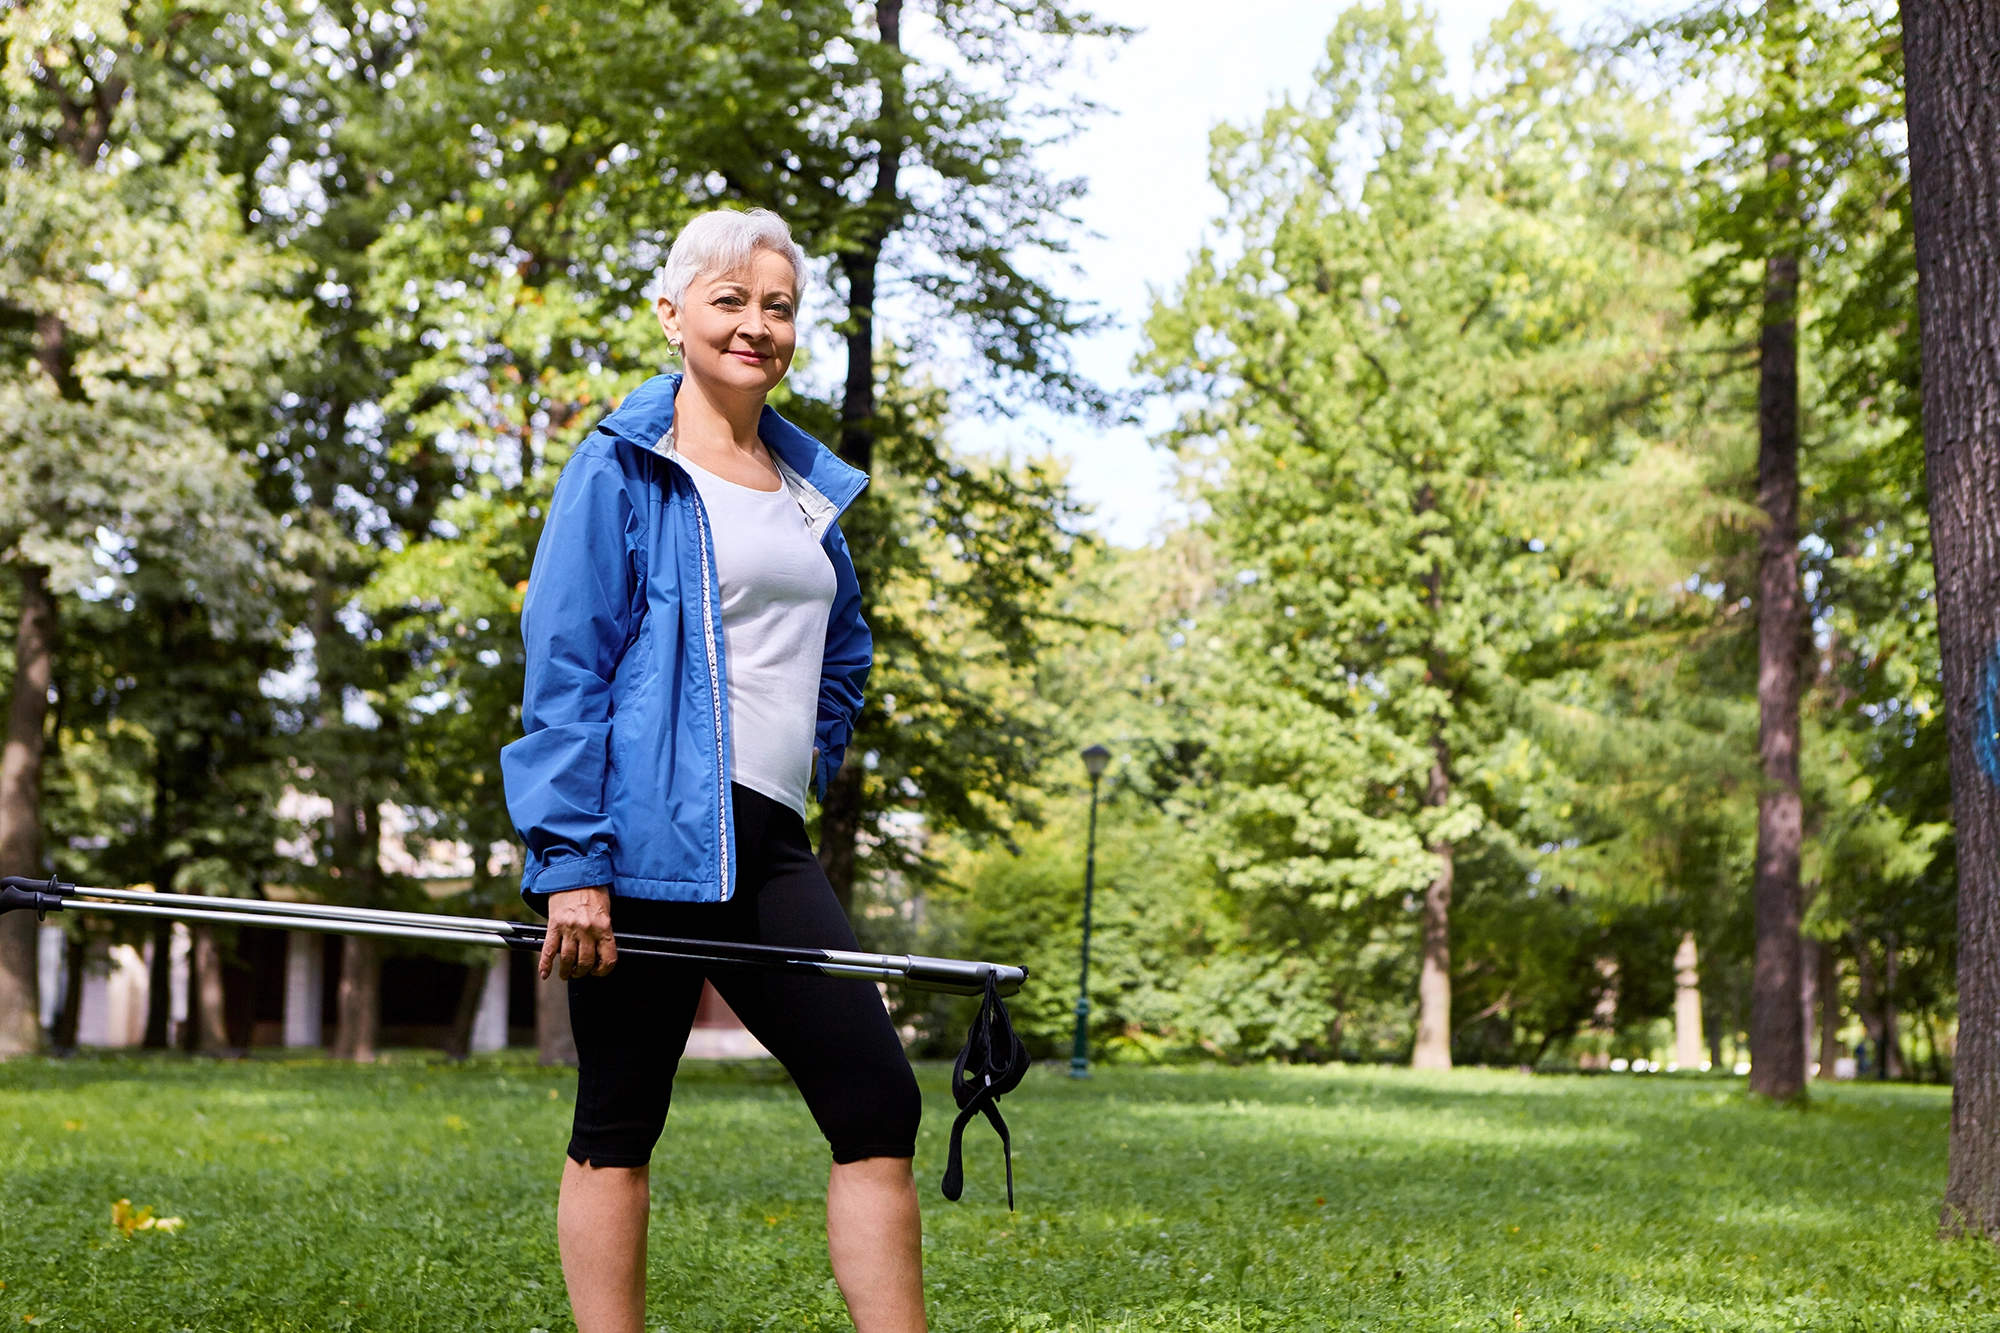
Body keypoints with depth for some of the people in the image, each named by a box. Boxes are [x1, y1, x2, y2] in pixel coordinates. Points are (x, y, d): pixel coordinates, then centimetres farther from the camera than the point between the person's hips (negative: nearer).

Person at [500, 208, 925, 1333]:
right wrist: (571, 861, -15)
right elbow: (562, 670, -8)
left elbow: (844, 652, 33)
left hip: (769, 848, 7)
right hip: (645, 844, -6)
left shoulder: (810, 485, 17)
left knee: (880, 1103, -2)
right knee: (620, 1125, 1)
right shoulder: (622, 467, -2)